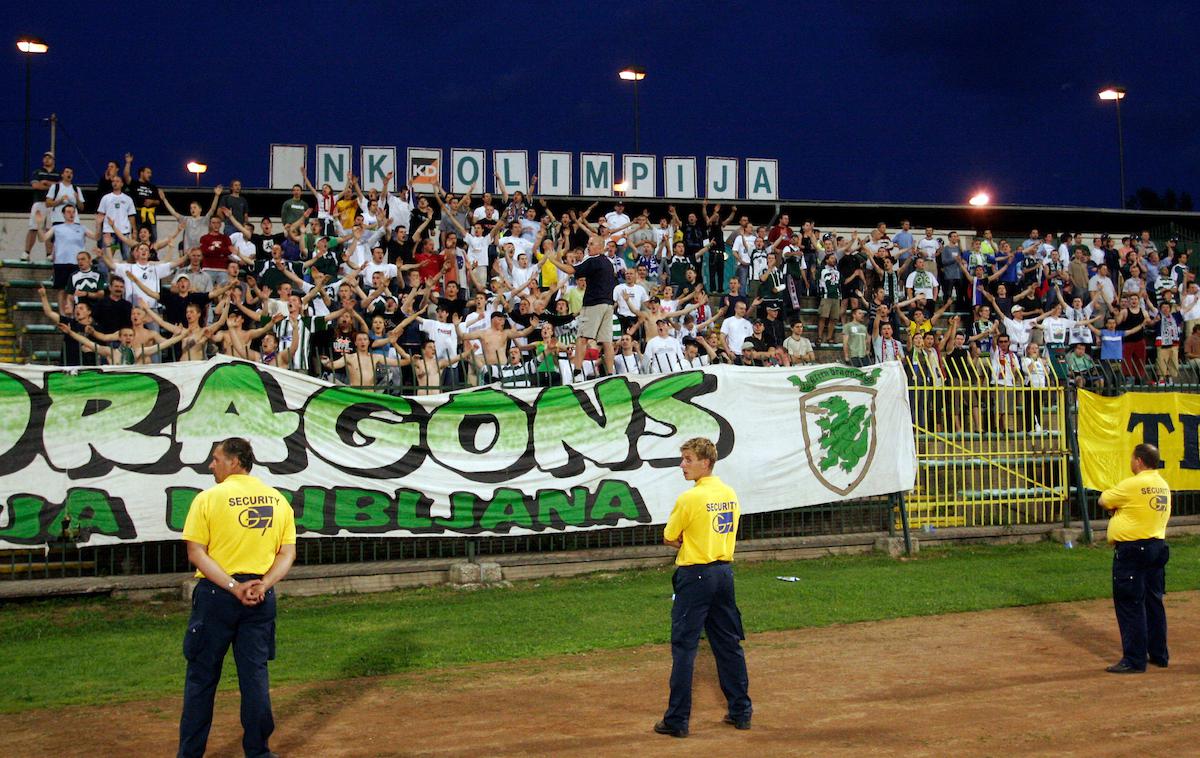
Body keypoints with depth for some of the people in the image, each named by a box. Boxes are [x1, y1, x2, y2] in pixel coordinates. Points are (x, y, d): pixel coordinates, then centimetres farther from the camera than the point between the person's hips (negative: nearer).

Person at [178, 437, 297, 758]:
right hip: (261, 598, 3)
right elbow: (288, 553, 1)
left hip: (215, 594, -3)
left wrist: (233, 586, -16)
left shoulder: (209, 498, -6)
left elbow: (196, 553, -11)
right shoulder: (278, 499, 6)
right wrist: (262, 585, -9)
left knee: (202, 675, 8)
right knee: (255, 674, 10)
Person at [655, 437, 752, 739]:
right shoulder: (730, 494, 7)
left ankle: (677, 720, 2)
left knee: (684, 647, 0)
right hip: (725, 572, 7)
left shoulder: (690, 498, -15)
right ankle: (741, 712, 22)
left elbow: (669, 538, -5)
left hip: (695, 577, -7)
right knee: (729, 645, 15)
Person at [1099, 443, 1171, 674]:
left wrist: (1110, 493, 13)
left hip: (1132, 550, -9)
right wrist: (1122, 505, 5)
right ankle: (1158, 655, 24)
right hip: (1157, 546, 9)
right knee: (1153, 603, 16)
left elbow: (1104, 501, -6)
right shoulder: (1163, 485, 10)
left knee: (1130, 605, -4)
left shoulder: (1133, 485, -16)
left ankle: (1134, 660, -2)